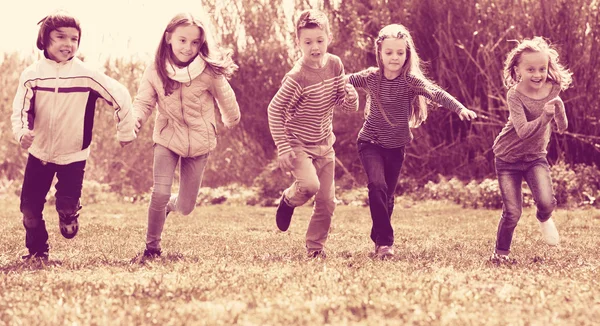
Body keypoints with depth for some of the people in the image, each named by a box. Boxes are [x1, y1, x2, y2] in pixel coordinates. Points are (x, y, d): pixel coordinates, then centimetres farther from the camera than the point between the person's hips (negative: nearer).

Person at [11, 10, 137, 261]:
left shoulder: (87, 75, -14)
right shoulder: (32, 74, -8)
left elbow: (120, 96, -8)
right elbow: (20, 109, -10)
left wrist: (125, 132, -1)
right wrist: (21, 132, -31)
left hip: (73, 156, -2)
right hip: (39, 153, 2)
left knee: (67, 205, -6)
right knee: (30, 207, 4)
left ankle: (68, 214, 32)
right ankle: (37, 251, 27)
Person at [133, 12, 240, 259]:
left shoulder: (209, 71, -16)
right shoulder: (155, 71, -13)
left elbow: (225, 99, 1)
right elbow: (144, 102, -10)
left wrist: (232, 120, 19)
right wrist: (134, 121, -32)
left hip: (199, 143, 0)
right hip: (168, 139, 0)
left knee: (185, 207, 5)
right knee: (160, 193, -17)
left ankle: (169, 205, 44)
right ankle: (151, 246, 4)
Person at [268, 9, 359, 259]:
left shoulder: (335, 64, -4)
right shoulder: (297, 77, -23)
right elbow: (274, 110, -16)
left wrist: (350, 98, -16)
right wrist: (283, 149, -18)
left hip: (324, 144, 6)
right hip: (298, 144, -6)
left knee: (326, 201, 6)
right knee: (310, 184, -30)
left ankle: (315, 246, 25)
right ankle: (289, 200, 4)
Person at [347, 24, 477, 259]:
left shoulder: (410, 80, -12)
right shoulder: (370, 77, -7)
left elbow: (437, 93, -26)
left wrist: (460, 109, -41)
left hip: (396, 146, 1)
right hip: (370, 142, -1)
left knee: (387, 195, 9)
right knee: (377, 186, -21)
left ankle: (379, 240, 29)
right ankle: (385, 241, -17)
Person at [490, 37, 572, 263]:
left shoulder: (553, 89, -8)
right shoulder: (515, 95, -21)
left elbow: (562, 127, -2)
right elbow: (523, 131, -31)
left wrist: (559, 108, -21)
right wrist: (545, 116, -46)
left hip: (536, 157, 3)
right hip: (508, 159, -3)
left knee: (546, 201, -19)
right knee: (512, 212, -5)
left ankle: (544, 218, 18)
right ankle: (501, 252, 20)